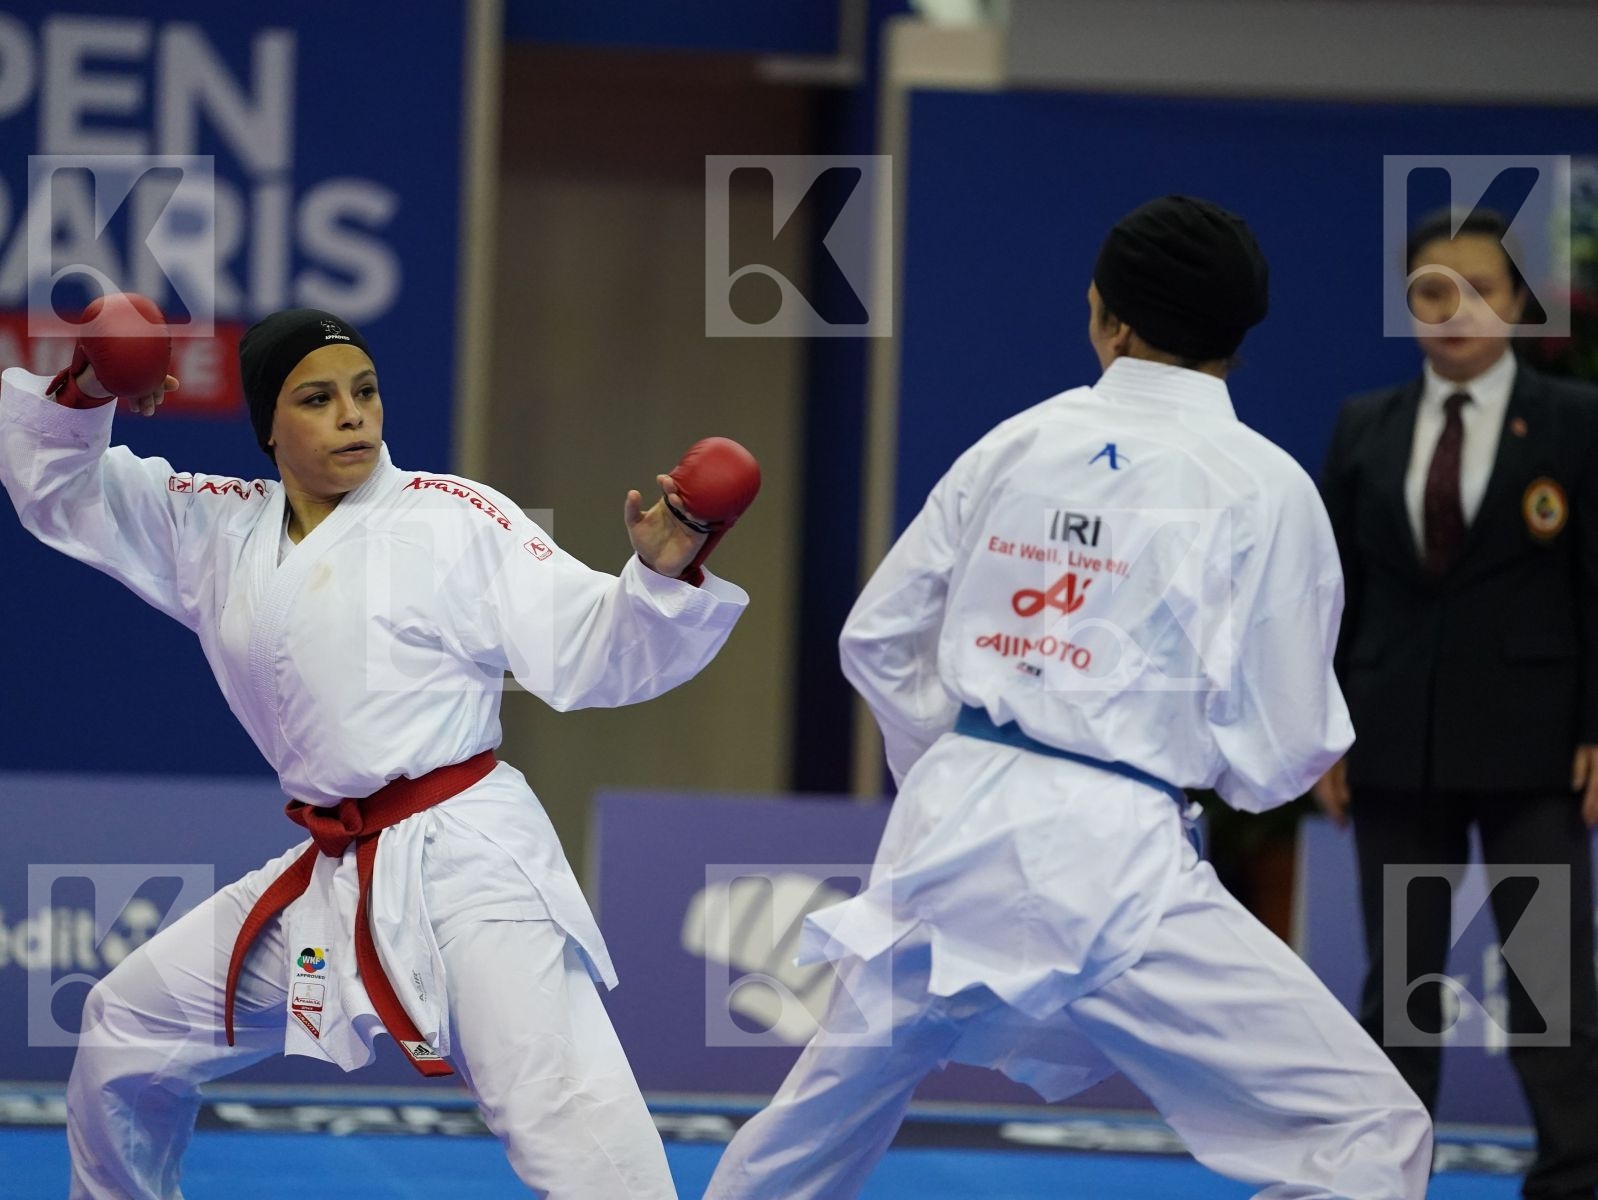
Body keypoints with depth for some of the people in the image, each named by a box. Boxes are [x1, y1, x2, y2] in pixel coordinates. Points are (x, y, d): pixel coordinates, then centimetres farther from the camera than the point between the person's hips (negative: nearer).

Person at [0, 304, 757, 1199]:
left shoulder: (455, 519, -5)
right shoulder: (216, 530, 11)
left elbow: (594, 653, -7)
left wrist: (663, 571, -26)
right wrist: (84, 389, 0)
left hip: (466, 859, -7)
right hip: (331, 878, 7)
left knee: (561, 1109, -25)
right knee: (126, 1032, 20)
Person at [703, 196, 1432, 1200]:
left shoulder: (1016, 446, 7)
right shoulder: (1262, 489, -7)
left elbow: (880, 639, 15)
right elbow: (1276, 754, -5)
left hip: (953, 826, 6)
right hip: (1109, 862, -6)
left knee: (827, 1116, 29)